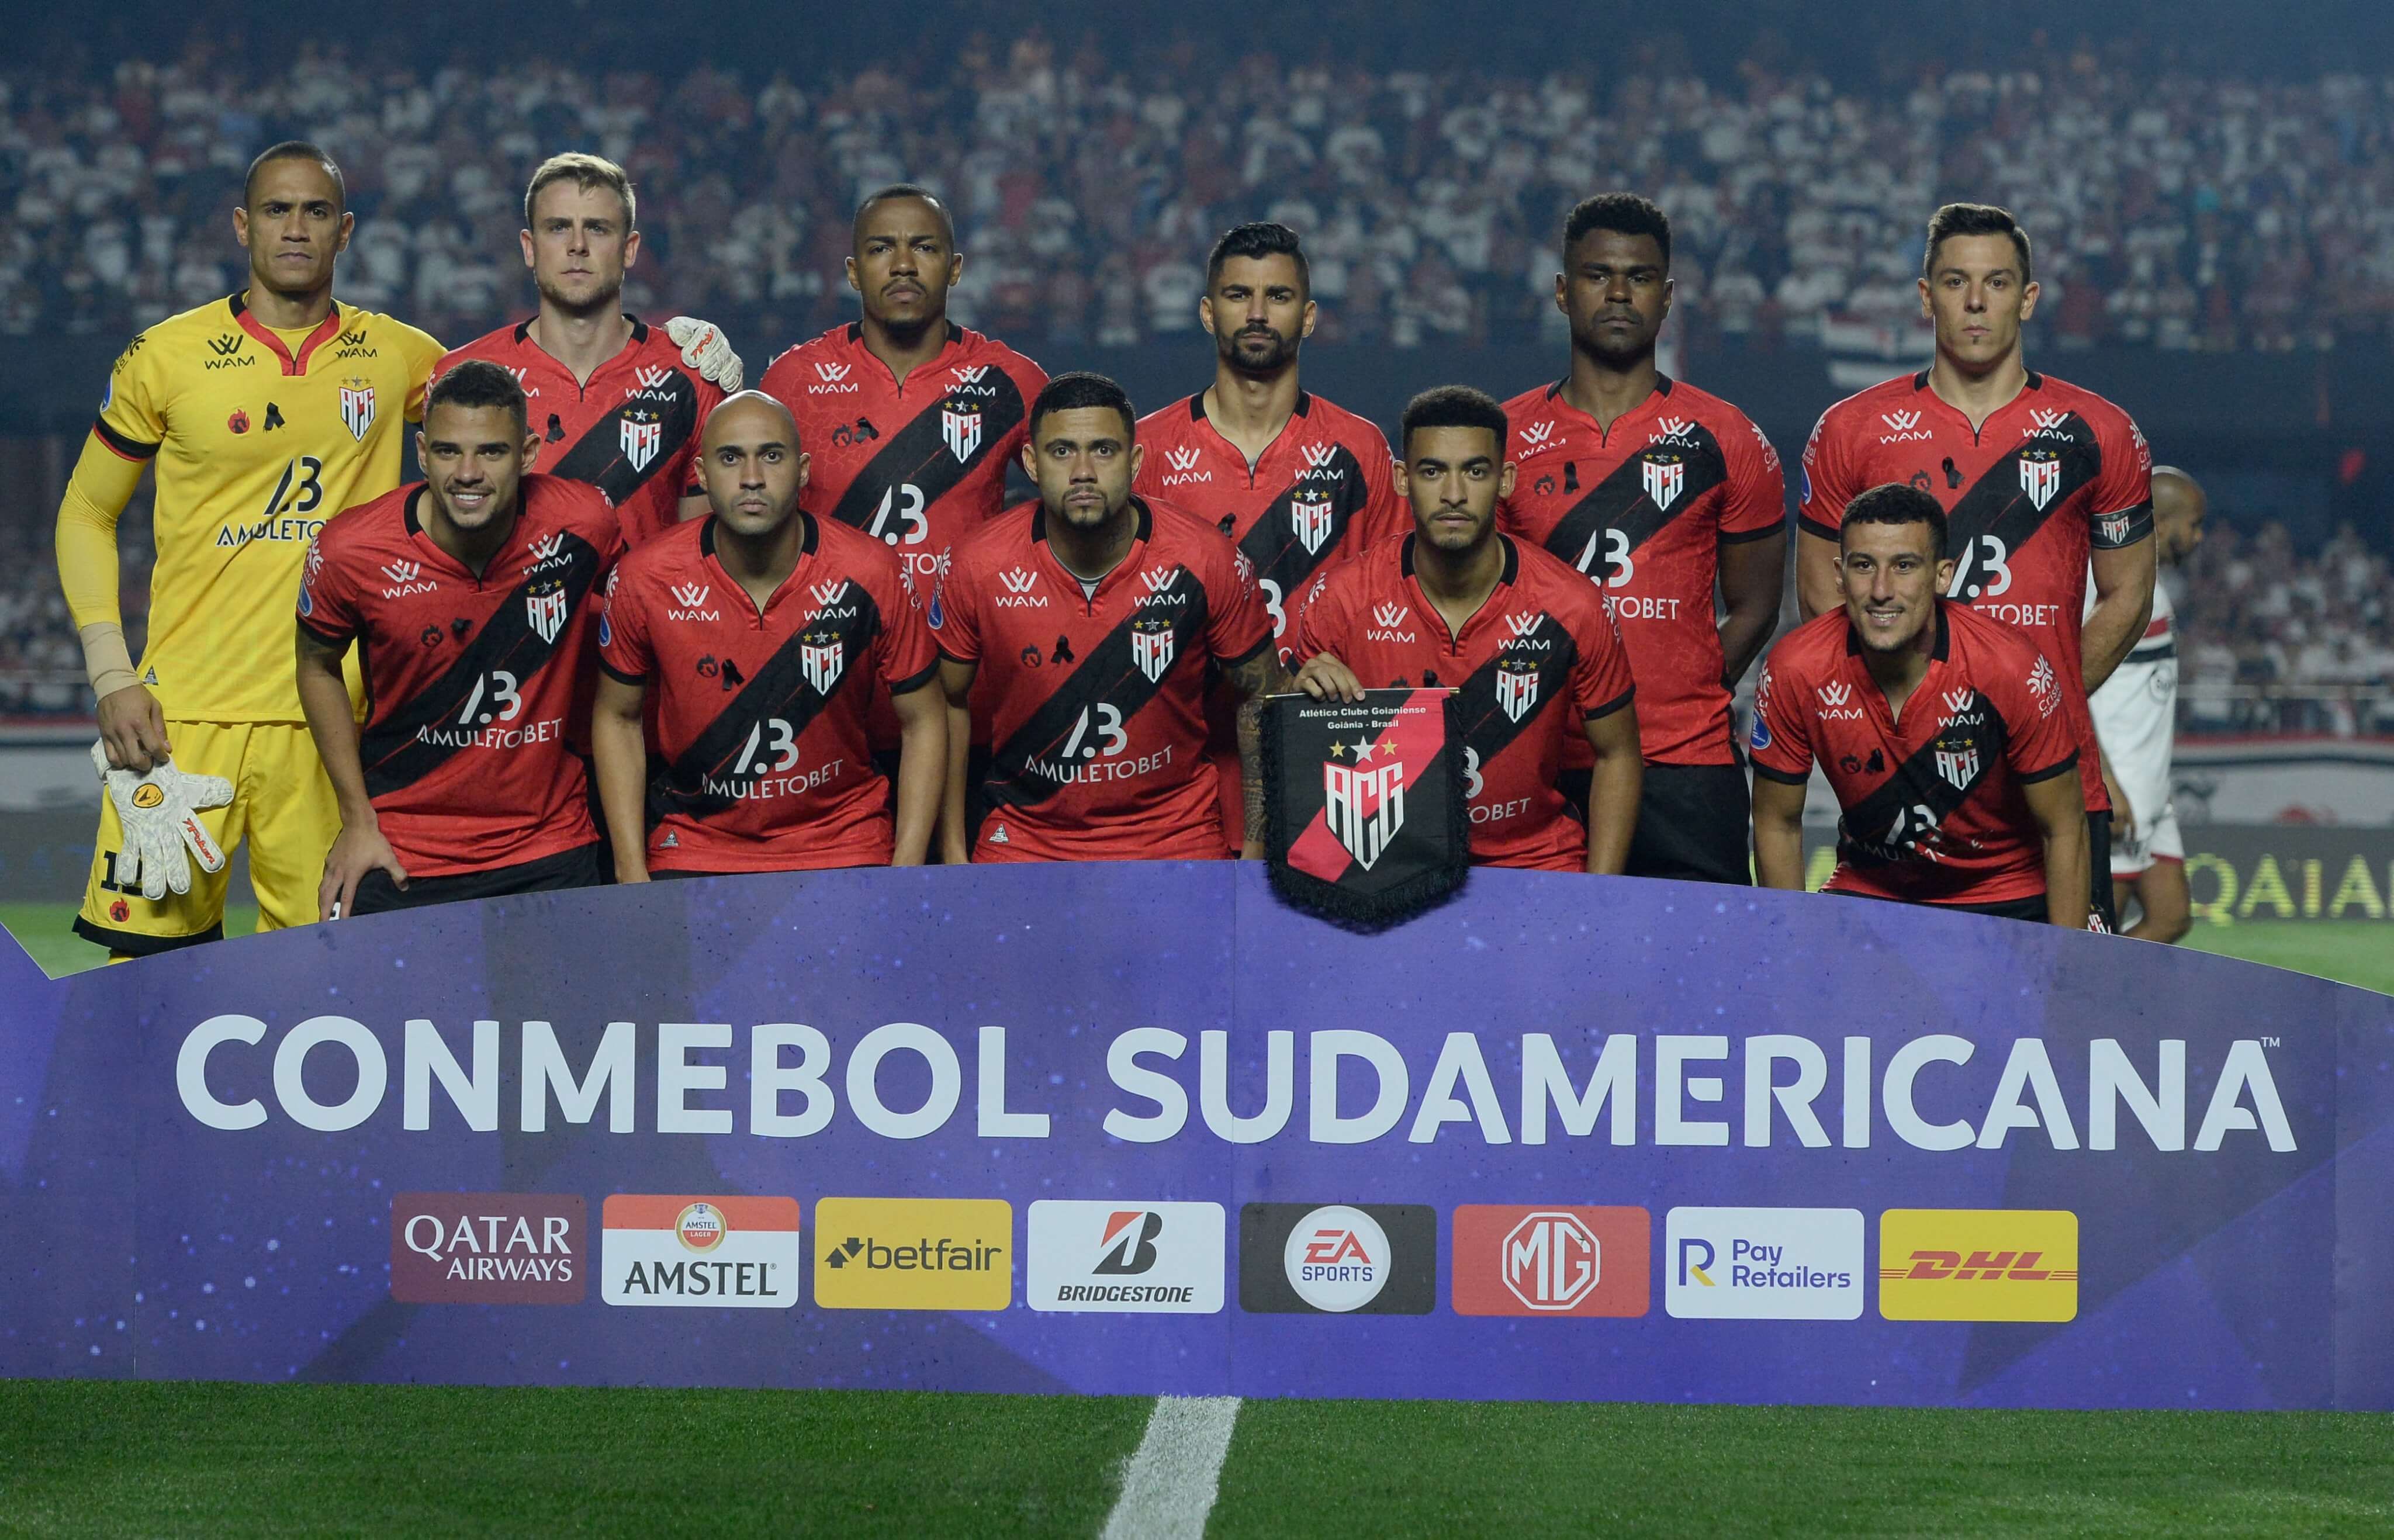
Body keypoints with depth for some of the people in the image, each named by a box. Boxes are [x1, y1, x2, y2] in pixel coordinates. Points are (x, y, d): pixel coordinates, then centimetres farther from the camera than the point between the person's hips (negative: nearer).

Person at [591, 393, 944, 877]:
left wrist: (905, 881, -6)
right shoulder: (646, 579, -9)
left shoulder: (870, 574, -10)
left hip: (842, 848, 0)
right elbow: (617, 717, 5)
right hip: (696, 849, 0)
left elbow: (923, 720, 0)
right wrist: (632, 877, -1)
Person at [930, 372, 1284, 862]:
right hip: (1023, 837, 0)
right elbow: (949, 703, 3)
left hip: (1176, 840, 0)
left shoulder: (1205, 560, -11)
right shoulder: (980, 565, -10)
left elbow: (1261, 698, 1)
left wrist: (1256, 847, -1)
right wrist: (952, 849, 3)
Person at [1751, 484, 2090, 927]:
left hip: (2005, 902, -1)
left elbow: (2065, 831, -13)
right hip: (1865, 889, 1)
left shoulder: (2014, 669, -24)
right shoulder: (1794, 671, -19)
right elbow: (1777, 825, -4)